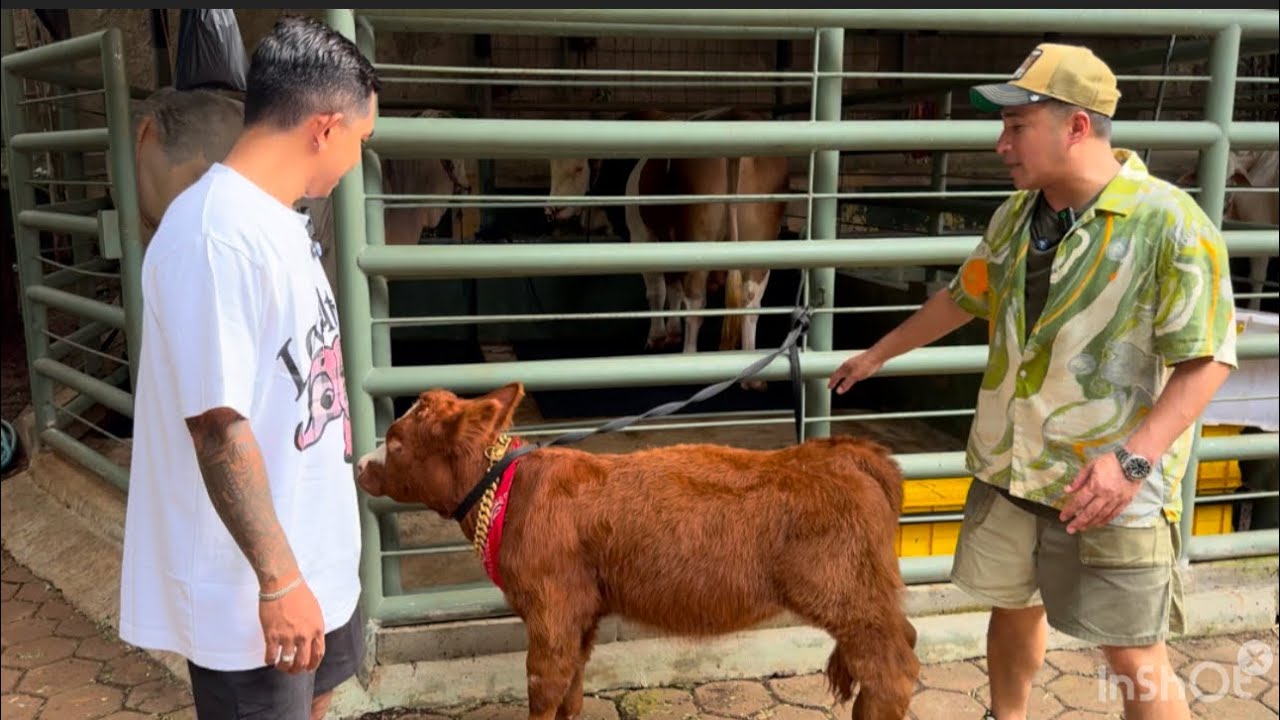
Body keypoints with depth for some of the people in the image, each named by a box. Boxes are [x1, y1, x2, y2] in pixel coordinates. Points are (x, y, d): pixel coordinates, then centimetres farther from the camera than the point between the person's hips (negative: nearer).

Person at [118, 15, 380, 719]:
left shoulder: (274, 219, 6)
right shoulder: (217, 234, -26)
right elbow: (218, 421, -27)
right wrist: (278, 580, -23)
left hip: (315, 552, 9)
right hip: (254, 582, -9)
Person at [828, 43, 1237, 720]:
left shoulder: (1171, 222, -17)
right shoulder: (1015, 216, 4)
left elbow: (1207, 358, -16)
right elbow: (963, 297, 19)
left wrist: (1135, 458, -27)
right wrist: (878, 353, 27)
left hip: (1108, 487, -6)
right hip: (1008, 469, 6)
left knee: (1135, 659, 4)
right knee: (1014, 607, 22)